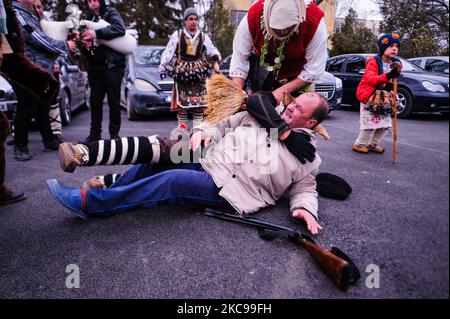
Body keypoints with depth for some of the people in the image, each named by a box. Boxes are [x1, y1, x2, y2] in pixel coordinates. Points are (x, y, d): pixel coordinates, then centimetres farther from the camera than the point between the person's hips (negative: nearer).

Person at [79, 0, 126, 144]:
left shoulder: (111, 12, 5)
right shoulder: (90, 19, 20)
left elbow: (120, 29, -18)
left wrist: (97, 33, -24)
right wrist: (86, 47, -4)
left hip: (112, 64, -5)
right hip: (95, 66, 5)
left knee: (114, 101, -3)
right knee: (95, 101, 4)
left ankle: (114, 134, 5)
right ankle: (94, 134, 9)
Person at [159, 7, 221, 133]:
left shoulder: (204, 37, 11)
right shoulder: (177, 35, 5)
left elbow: (213, 51, 15)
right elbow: (168, 53, 3)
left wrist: (215, 61, -4)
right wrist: (163, 68, -3)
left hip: (199, 73, 2)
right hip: (181, 72, -2)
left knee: (199, 101, -1)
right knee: (182, 101, -4)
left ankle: (197, 126, 7)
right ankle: (182, 126, 7)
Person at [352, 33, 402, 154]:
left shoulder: (395, 63, 6)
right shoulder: (373, 62, -15)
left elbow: (393, 80, 17)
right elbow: (370, 78, -31)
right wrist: (387, 76, -45)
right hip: (369, 98, -7)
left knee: (385, 124, 8)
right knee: (370, 124, -10)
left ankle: (372, 144, 24)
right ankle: (359, 144, 8)